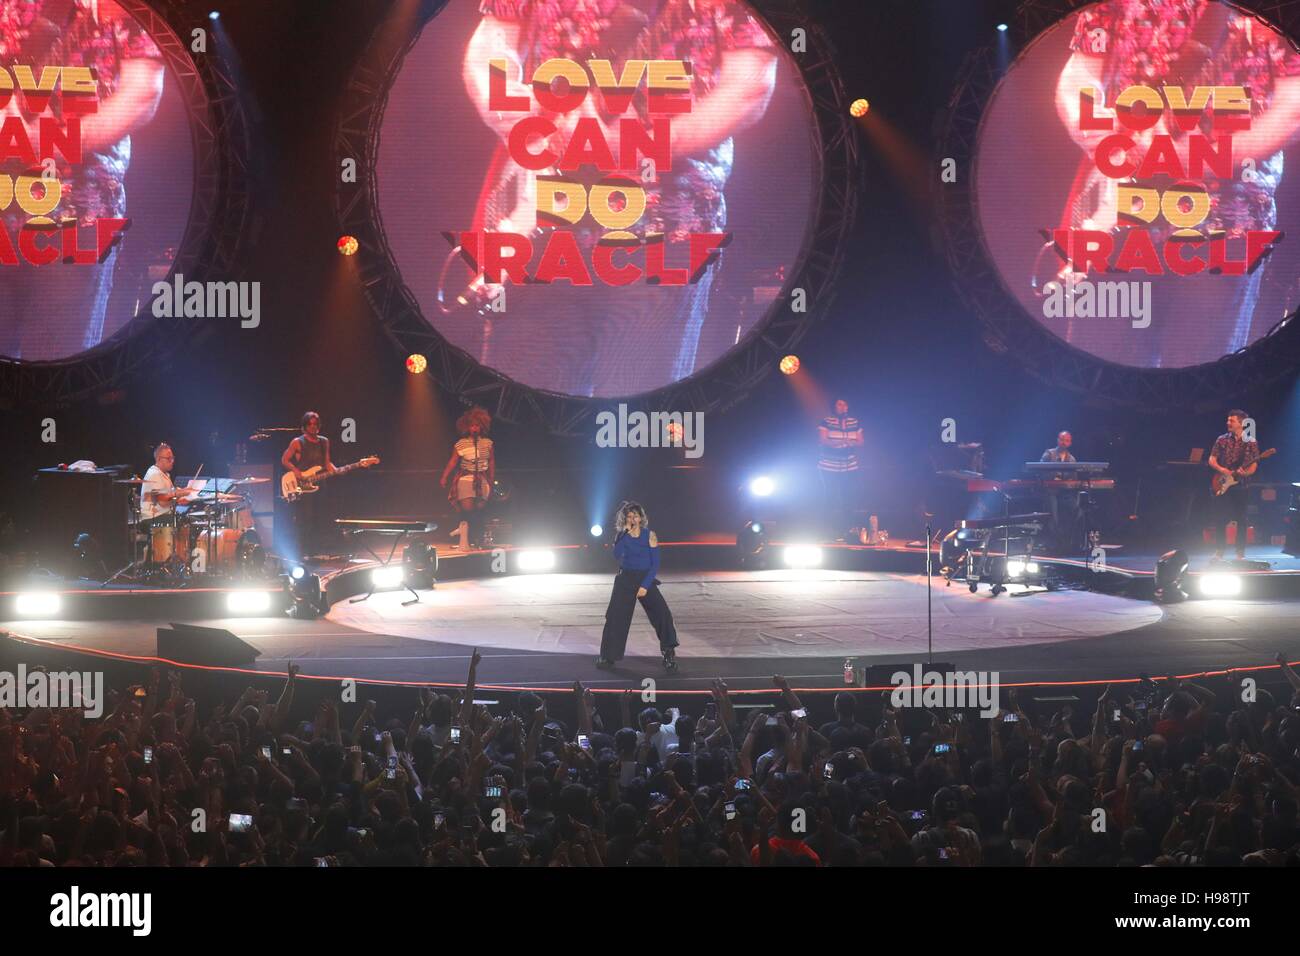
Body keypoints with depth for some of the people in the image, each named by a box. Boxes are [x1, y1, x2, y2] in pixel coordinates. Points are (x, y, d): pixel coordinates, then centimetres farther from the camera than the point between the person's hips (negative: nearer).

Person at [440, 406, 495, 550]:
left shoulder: (488, 443, 5)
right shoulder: (461, 444, -1)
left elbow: (491, 463, 10)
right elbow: (452, 462, -2)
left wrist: (492, 481, 9)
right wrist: (444, 478, -11)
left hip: (482, 480, 3)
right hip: (465, 479, -3)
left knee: (479, 511, -3)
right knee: (468, 508, -14)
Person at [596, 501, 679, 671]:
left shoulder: (649, 536, -3)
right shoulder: (622, 536, 2)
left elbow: (655, 564, -5)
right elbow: (617, 555, -17)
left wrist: (645, 586, -13)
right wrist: (626, 533, -17)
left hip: (645, 579, -2)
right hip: (625, 580, 2)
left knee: (662, 614, -17)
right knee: (615, 617, -2)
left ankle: (669, 654, -7)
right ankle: (608, 657, 12)